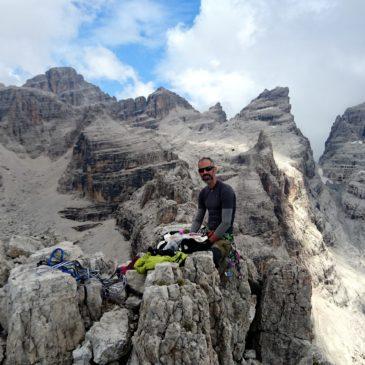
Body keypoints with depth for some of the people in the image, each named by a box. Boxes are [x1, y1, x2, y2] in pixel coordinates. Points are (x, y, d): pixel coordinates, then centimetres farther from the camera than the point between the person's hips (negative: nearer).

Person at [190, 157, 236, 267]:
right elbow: (198, 219, 14)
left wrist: (210, 241, -15)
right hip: (210, 233, 8)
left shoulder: (226, 191, -14)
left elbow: (226, 223, -18)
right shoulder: (203, 193, 10)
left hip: (224, 236, -7)